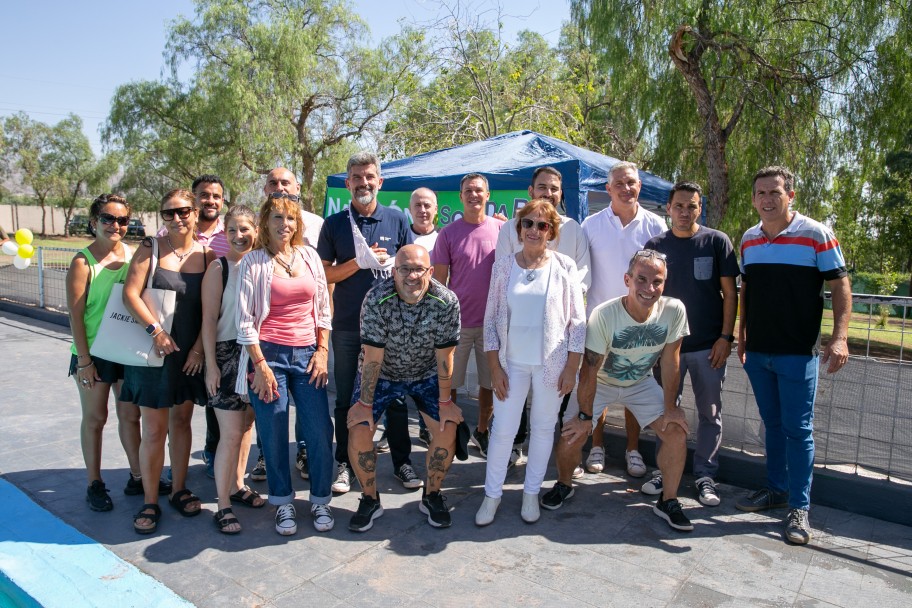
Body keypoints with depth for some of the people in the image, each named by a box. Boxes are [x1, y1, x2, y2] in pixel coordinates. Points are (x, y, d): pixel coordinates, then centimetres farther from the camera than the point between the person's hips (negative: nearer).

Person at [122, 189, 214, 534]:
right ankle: (150, 503, 14)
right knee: (154, 428, 0)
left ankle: (179, 490, 28)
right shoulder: (150, 248, -2)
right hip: (154, 350, -2)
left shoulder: (206, 255, 2)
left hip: (192, 351, 2)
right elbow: (130, 293, -9)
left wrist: (199, 347, -6)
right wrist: (156, 329, -20)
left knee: (181, 420, 13)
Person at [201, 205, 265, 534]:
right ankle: (223, 506, 8)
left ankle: (237, 486, 32)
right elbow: (209, 318, -8)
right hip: (227, 354, -4)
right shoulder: (219, 268, -7)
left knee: (246, 425, 15)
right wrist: (210, 363, -12)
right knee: (231, 433, -4)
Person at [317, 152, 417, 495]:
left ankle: (402, 461, 22)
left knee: (396, 395, 8)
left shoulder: (397, 220, 4)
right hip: (347, 325, 0)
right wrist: (360, 262, -14)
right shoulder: (334, 224, 3)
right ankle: (345, 463, 25)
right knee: (346, 399, 10)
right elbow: (324, 274, 0)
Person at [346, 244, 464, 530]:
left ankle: (432, 496, 14)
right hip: (381, 374, -1)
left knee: (448, 428, -10)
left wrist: (445, 401, -11)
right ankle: (369, 499, 12)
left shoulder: (447, 301, -24)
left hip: (426, 374, 1)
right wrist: (365, 403, -16)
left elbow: (444, 355, -17)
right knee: (359, 430, -13)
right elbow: (373, 356, -23)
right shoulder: (377, 300, -28)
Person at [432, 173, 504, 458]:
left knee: (490, 382, 13)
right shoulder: (448, 233, -2)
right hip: (457, 321, -1)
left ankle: (482, 431, 33)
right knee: (449, 382, 7)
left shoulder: (502, 229, 1)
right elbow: (439, 281, 0)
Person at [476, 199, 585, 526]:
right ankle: (492, 494, 20)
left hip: (552, 363, 0)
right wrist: (495, 367, -3)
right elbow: (491, 319, 1)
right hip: (512, 362, 1)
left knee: (543, 427, 10)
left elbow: (577, 320, -1)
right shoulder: (503, 266, 0)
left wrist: (572, 367, -4)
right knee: (503, 429, 3)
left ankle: (531, 493, 28)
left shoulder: (565, 266, -2)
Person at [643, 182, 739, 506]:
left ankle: (705, 475, 23)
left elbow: (729, 292, -1)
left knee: (710, 413, 9)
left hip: (709, 345, -1)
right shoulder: (656, 245, 3)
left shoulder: (717, 242, -2)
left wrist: (726, 337, -8)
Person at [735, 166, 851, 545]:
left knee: (798, 428, -1)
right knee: (773, 424, 15)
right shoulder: (749, 239, 8)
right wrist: (742, 336, 15)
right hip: (757, 352, 5)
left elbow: (840, 287, -7)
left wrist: (839, 337, -18)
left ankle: (799, 507, 10)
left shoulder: (816, 235, -7)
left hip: (798, 353, -5)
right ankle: (776, 489, 29)